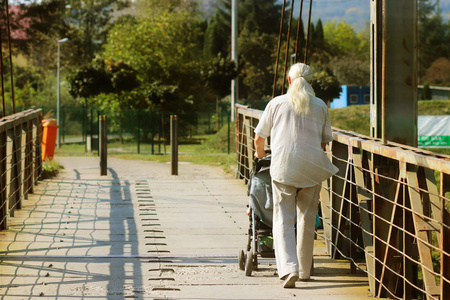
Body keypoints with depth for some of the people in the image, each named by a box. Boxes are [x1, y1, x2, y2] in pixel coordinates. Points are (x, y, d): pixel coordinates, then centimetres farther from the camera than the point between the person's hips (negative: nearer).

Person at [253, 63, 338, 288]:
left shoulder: (277, 103, 4)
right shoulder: (320, 106, 8)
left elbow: (259, 137, 11)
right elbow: (324, 141, 15)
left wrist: (260, 154, 33)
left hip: (283, 166, -2)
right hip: (312, 167, 2)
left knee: (283, 220, -1)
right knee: (307, 219, 14)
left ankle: (288, 268, -19)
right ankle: (304, 270, 22)